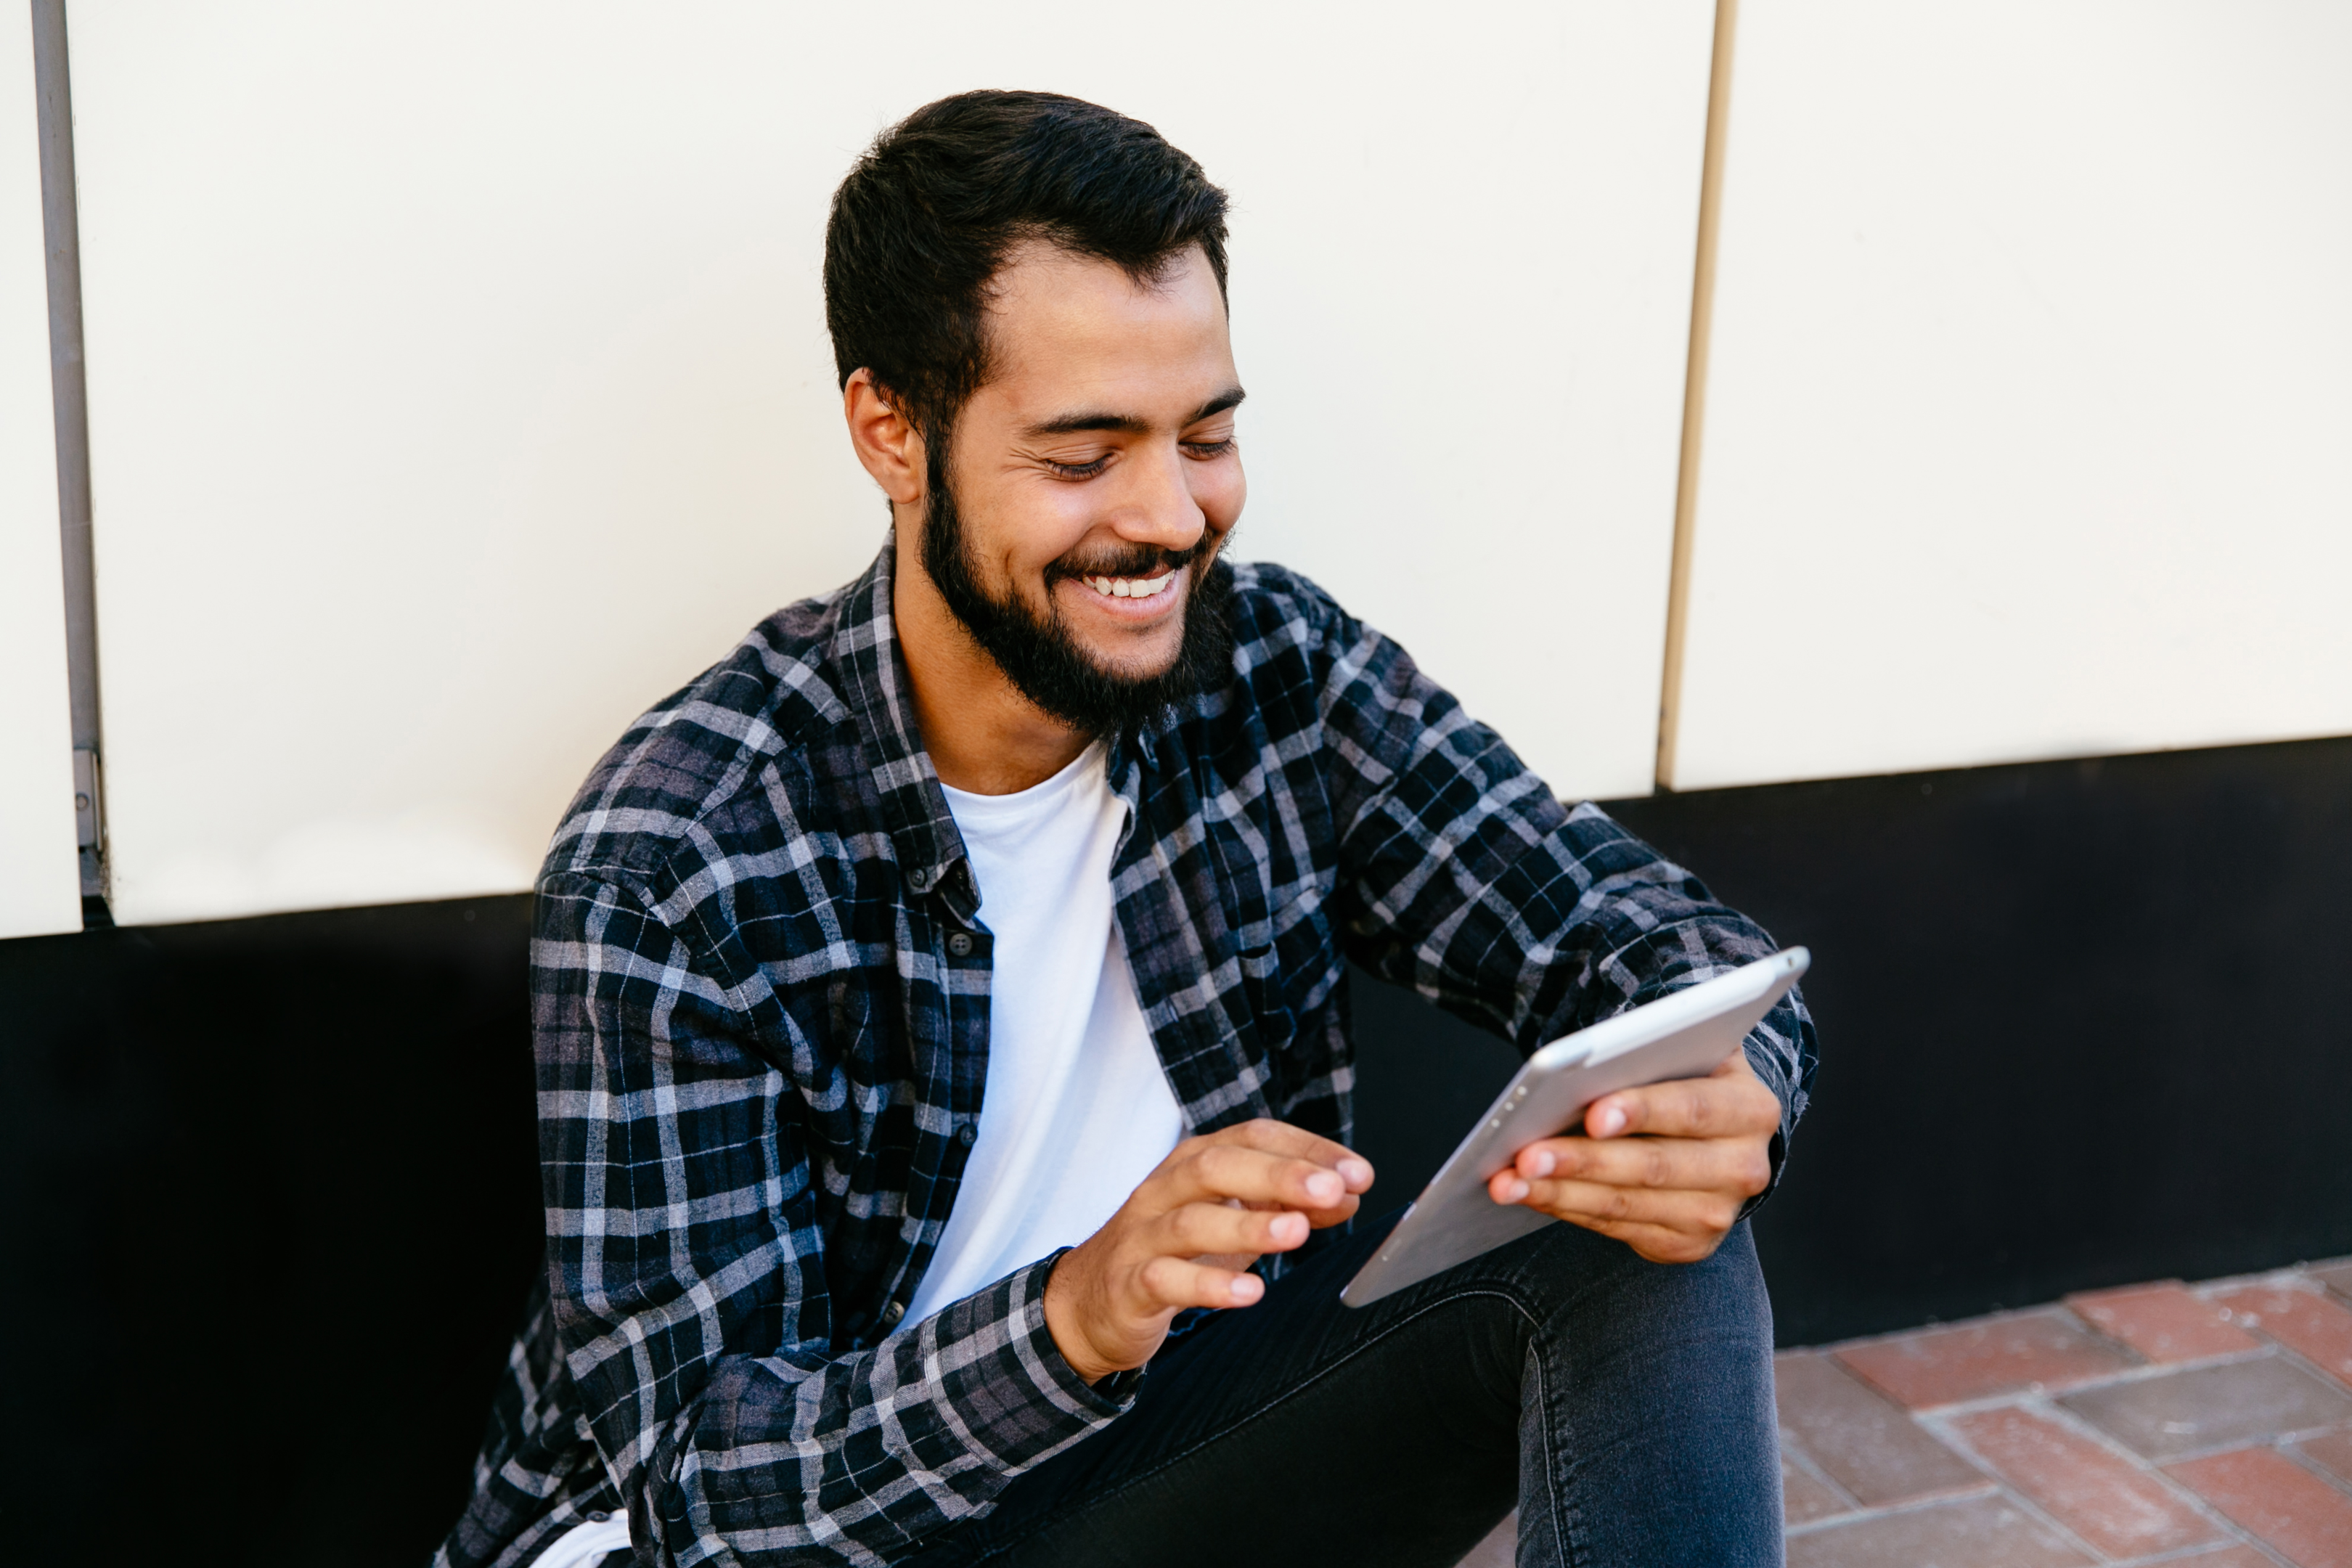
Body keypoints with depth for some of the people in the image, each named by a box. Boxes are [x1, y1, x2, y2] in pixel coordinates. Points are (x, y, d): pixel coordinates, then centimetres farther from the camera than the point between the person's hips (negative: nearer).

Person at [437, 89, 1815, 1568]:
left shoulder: (1285, 676, -7)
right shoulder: (674, 863, -21)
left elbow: (1645, 933, -8)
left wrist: (1720, 1093, -33)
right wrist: (1073, 1317, -39)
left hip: (1183, 1421, 3)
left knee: (1653, 1250, -17)